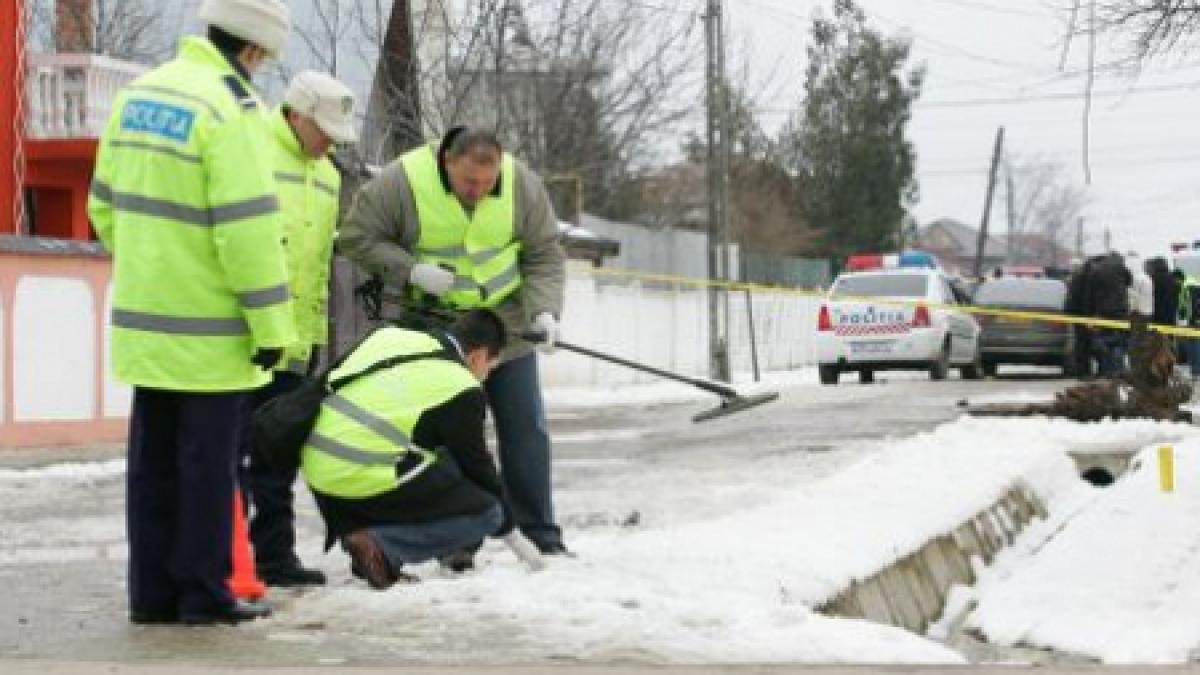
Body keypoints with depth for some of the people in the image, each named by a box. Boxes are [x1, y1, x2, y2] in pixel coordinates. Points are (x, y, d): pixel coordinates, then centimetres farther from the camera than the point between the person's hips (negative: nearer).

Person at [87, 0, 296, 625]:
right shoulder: (231, 109, -16)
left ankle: (152, 591, 17)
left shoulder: (138, 93, 9)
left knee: (153, 458, 12)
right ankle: (203, 593, 6)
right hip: (207, 328, -7)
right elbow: (248, 228, -20)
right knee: (207, 461, 1)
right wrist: (271, 324, -15)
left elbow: (106, 204, 15)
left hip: (144, 316, 7)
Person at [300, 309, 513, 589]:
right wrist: (506, 524, 24)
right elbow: (476, 464, 6)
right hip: (368, 487, -8)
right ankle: (381, 545, -11)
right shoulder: (462, 390, -3)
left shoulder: (389, 336, 15)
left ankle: (350, 530, 14)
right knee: (485, 512, 3)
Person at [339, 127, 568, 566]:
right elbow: (356, 238, -10)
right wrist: (409, 269, -22)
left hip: (505, 326, 2)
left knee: (526, 430, 4)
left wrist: (544, 309, -18)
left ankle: (541, 536, 13)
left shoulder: (522, 185, -11)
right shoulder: (402, 181, -18)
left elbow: (545, 256, -2)